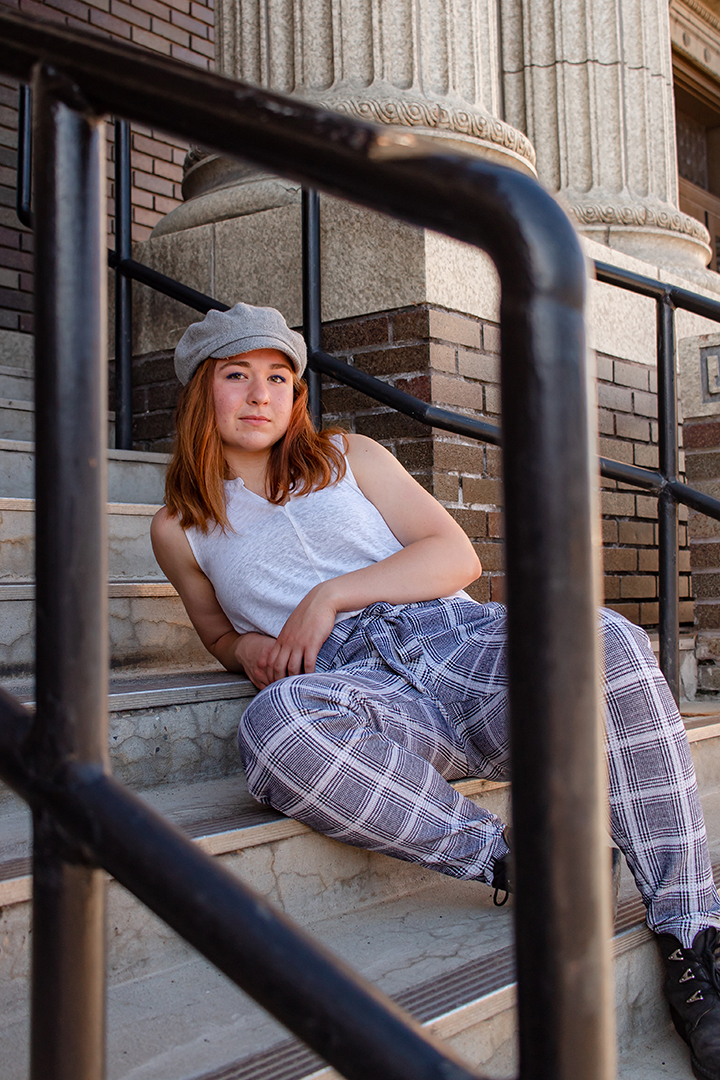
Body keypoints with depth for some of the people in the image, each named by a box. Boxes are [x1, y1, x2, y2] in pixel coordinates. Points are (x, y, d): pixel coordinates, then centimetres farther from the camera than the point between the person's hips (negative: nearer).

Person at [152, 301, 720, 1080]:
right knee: (274, 727, -39)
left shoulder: (350, 458, 20)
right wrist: (247, 650, 7)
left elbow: (457, 555, 10)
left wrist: (331, 594, -3)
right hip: (360, 688, -1)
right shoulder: (180, 529, 21)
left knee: (607, 641, -32)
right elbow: (221, 635, 32)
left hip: (457, 637, 2)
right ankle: (511, 861, -26)